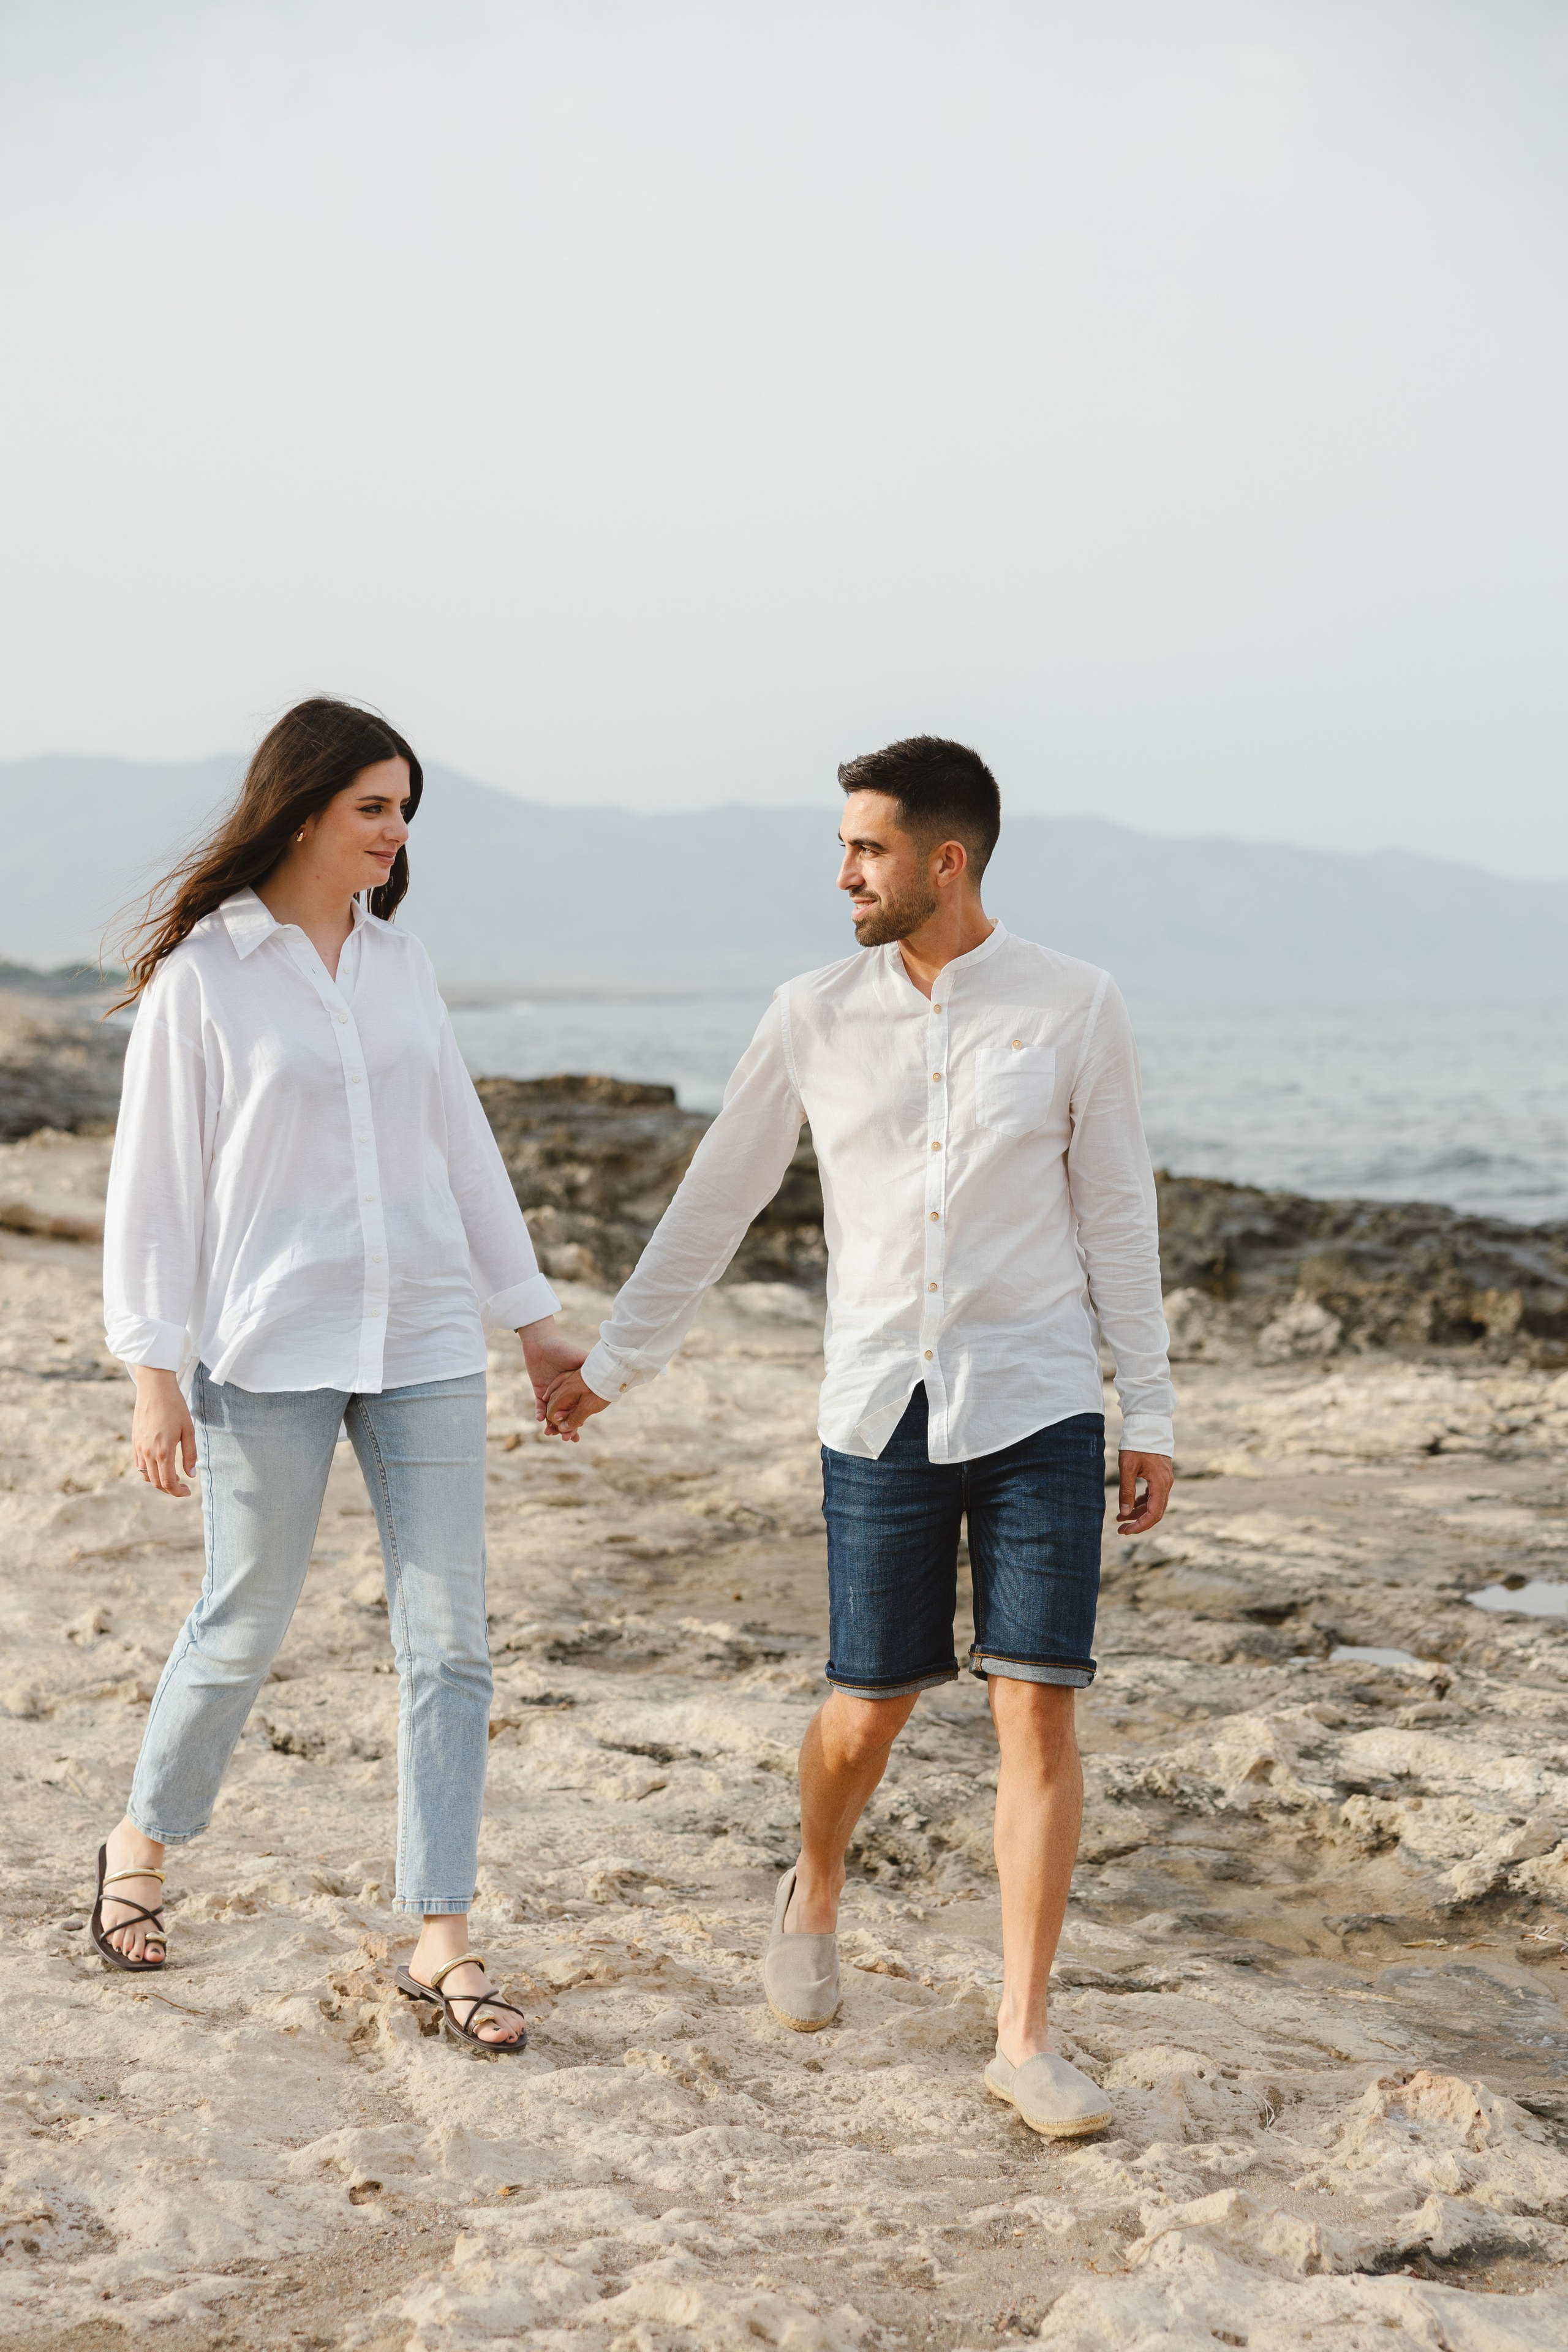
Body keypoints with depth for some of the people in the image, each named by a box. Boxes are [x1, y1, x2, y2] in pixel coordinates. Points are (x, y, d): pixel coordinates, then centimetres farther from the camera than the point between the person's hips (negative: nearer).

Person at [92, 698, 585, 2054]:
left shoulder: (399, 964, 11)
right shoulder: (200, 971, -3)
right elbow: (156, 1176, -4)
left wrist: (534, 1319, 16)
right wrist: (155, 1369, -8)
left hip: (425, 1343, 4)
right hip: (269, 1349, -4)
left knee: (449, 1637, -1)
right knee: (247, 1622, 6)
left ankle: (440, 1939, 5)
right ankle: (143, 1845, 33)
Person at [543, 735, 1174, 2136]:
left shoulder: (1076, 1011, -2)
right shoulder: (817, 1017, 2)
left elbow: (1118, 1219, 3)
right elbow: (718, 1200, 11)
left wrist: (1150, 1417, 2)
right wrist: (612, 1365, 15)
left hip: (1038, 1410, -1)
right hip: (880, 1413, 1)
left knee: (1038, 1707, -6)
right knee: (869, 1707, 7)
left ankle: (1025, 2037, 3)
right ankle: (816, 1897, 39)